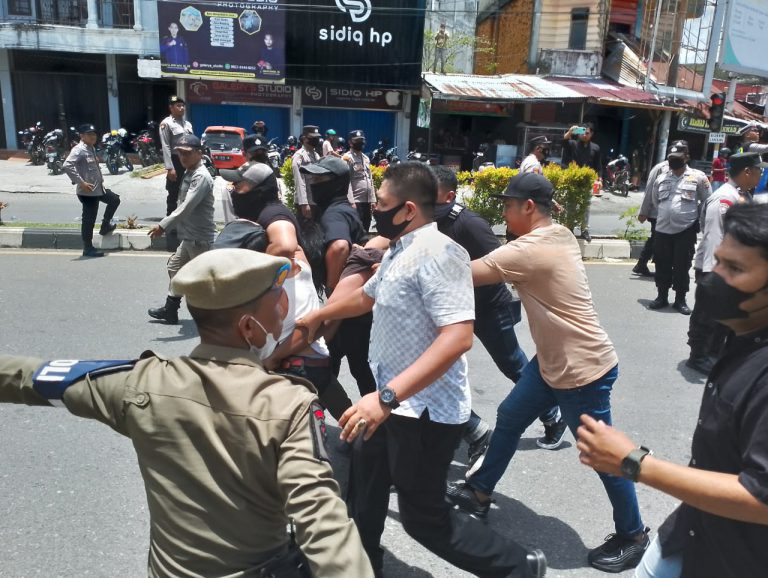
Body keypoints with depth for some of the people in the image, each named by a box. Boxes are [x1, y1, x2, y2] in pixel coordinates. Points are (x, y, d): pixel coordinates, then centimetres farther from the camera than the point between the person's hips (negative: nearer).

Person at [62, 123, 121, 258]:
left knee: (115, 199, 24)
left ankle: (105, 226, 36)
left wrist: (101, 181, 16)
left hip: (98, 188, 9)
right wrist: (81, 182, -29)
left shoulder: (91, 149, 12)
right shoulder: (79, 150, -16)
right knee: (89, 219, -3)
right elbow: (67, 166, -28)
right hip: (87, 191, -9)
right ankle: (88, 248, 6)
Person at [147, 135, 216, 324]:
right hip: (189, 237, 10)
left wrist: (163, 225, -31)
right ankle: (170, 310, 35)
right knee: (175, 268, 21)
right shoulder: (189, 172, 12)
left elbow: (186, 207, -29)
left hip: (200, 238, -10)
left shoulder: (201, 176, -20)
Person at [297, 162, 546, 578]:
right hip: (395, 403, 10)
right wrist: (317, 317, 40)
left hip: (426, 411, -10)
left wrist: (387, 396, -39)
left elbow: (458, 337, -34)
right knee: (363, 484, 24)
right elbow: (367, 296, 28)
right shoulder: (399, 250, 9)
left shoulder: (436, 252, -23)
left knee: (424, 519, 3)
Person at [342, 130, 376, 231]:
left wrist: (372, 199, 10)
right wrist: (351, 201, -20)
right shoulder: (347, 158, -6)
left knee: (365, 230, 11)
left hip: (367, 200, 7)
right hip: (355, 201, -7)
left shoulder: (366, 158, 17)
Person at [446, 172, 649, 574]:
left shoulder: (531, 249, -25)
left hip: (583, 369, -10)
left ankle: (632, 536, 29)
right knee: (509, 418, 15)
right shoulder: (558, 236, 4)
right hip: (554, 360, 10)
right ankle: (479, 493, 32)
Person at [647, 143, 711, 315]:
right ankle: (662, 297, 22)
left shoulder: (698, 177, -3)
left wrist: (695, 217, 8)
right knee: (662, 265, 9)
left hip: (686, 230, -3)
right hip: (662, 229, 3)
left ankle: (680, 300, 14)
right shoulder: (661, 178, 8)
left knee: (682, 266, 3)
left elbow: (707, 201, 5)